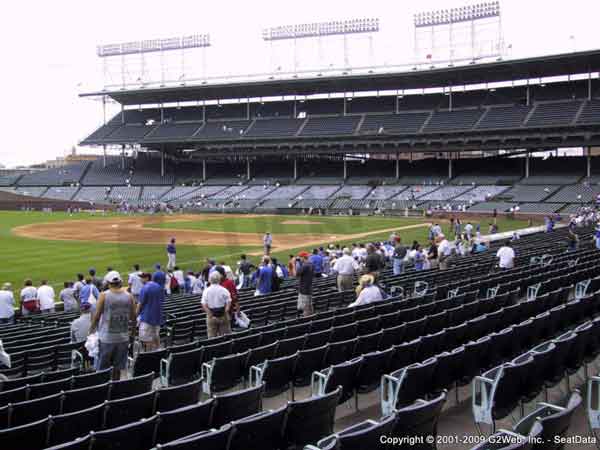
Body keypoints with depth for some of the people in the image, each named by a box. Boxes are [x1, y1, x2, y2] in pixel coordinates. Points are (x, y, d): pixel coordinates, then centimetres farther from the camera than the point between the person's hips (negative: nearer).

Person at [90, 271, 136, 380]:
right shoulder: (129, 296, -3)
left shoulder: (104, 296, -11)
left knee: (103, 367, 9)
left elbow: (97, 315, -6)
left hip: (107, 338, -2)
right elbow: (133, 317, 3)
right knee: (118, 367, 12)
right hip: (123, 337, 3)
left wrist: (92, 329, 10)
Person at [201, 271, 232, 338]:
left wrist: (210, 315, -11)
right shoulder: (224, 290, -5)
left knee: (211, 337, 6)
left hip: (211, 316, 0)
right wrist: (225, 312, -8)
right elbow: (228, 303, -11)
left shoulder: (206, 291, -4)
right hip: (223, 315, 0)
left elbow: (204, 305, -10)